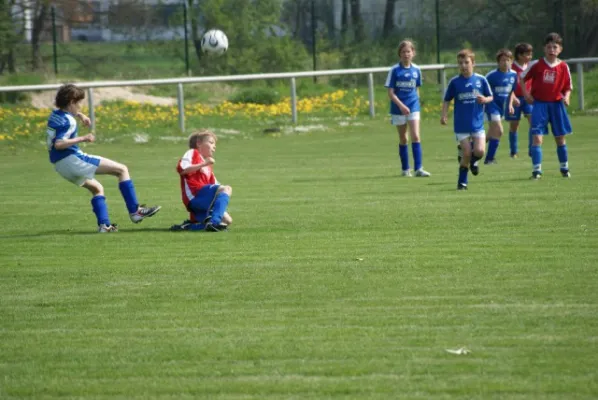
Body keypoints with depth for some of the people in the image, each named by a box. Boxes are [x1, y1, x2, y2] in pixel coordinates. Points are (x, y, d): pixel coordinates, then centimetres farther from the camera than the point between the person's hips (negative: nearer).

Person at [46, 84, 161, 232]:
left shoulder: (55, 114, 12)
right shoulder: (67, 121, -16)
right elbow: (58, 144, -28)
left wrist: (80, 115, 28)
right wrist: (82, 139, -27)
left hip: (60, 165, 10)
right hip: (72, 159, -10)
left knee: (97, 188, 30)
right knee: (122, 169, -6)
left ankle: (104, 224, 19)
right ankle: (135, 211, -8)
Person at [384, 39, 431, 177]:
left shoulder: (416, 70, 4)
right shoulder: (395, 70, -6)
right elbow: (390, 92, -8)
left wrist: (416, 102, 10)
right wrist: (401, 105, -19)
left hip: (413, 107, 2)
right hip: (398, 108, -2)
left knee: (416, 136, -10)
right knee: (403, 139, 7)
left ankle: (418, 168, -12)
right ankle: (405, 169, 17)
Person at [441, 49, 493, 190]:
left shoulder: (481, 80, 0)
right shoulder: (455, 82, -1)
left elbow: (490, 97, 7)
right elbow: (447, 100, 5)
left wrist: (485, 99, -15)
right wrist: (444, 115, -9)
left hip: (477, 124, 1)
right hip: (461, 125, -1)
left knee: (479, 151, -13)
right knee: (466, 153, -4)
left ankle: (473, 161, 23)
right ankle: (462, 182, 11)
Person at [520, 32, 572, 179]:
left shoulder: (563, 67, -1)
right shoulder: (536, 65, -5)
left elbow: (568, 87, 7)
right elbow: (522, 78, 7)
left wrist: (566, 96, -13)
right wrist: (526, 93, -4)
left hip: (556, 104, 2)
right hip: (539, 103, -2)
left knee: (560, 138, 11)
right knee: (537, 137, -12)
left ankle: (564, 168, 25)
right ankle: (536, 170, -10)